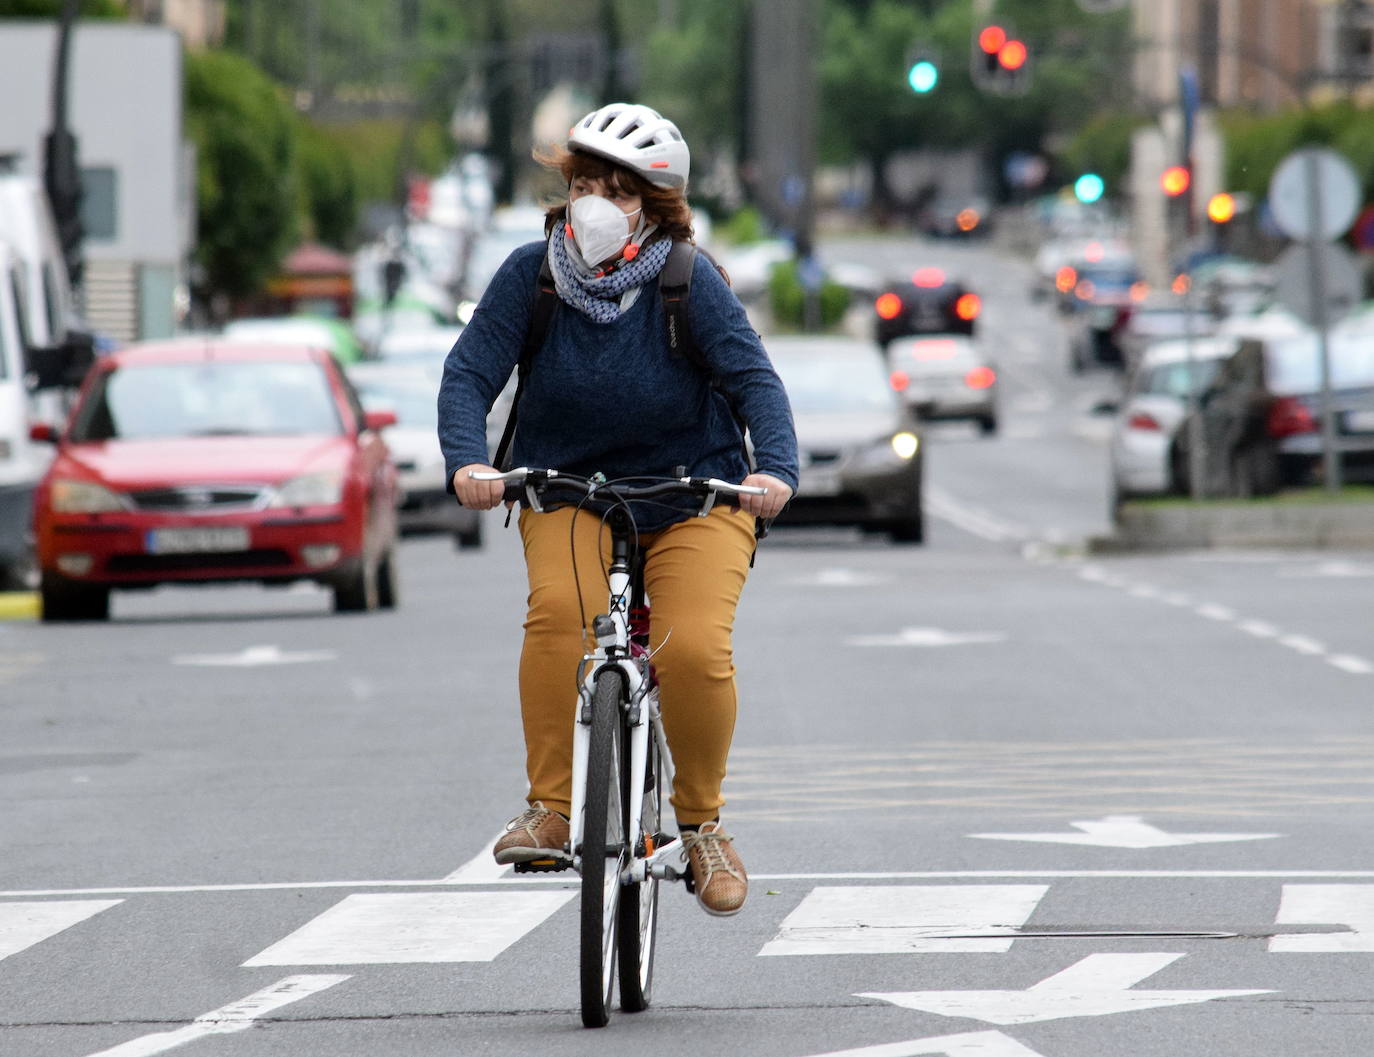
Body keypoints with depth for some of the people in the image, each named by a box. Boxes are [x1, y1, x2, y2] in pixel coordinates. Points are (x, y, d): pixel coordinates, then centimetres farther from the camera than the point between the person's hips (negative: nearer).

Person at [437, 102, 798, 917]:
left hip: (693, 496, -1)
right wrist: (468, 460, -33)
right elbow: (470, 374, -14)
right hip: (569, 495, 1)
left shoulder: (690, 281, -13)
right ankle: (550, 809, -21)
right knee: (561, 609, -30)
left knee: (695, 650, -23)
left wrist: (775, 466, -39)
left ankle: (702, 821, 1)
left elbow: (754, 378, -21)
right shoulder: (532, 275, -8)